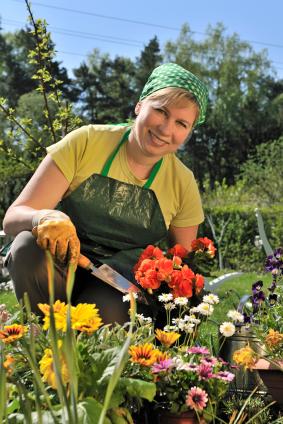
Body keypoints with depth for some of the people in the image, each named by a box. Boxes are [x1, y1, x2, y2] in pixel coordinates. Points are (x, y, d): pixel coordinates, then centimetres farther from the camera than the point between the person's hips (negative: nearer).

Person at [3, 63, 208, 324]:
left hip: (118, 290, 0)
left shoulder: (183, 183, -3)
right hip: (55, 272, 0)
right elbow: (13, 218, -14)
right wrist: (46, 218, -37)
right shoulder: (85, 143, -11)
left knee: (105, 310, -34)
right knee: (29, 245, -32)